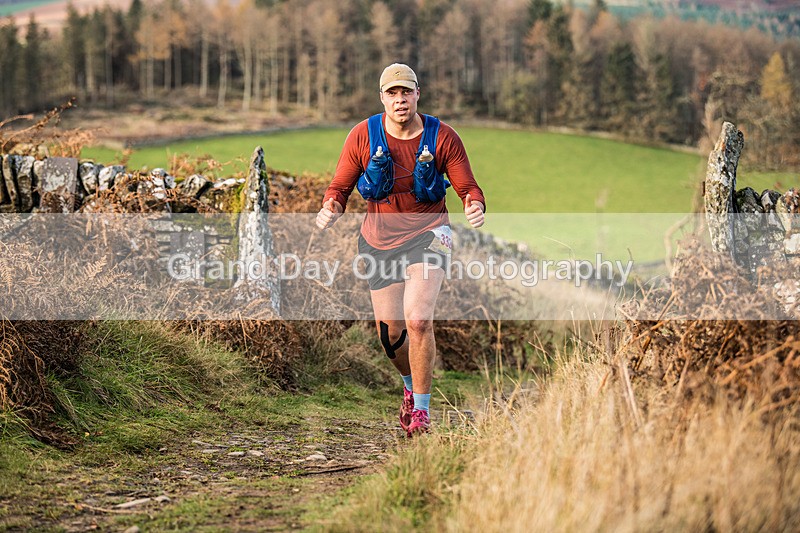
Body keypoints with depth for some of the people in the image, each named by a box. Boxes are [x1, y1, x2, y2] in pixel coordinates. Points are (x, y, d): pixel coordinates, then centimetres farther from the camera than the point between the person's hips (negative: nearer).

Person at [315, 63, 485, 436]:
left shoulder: (443, 137, -9)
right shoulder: (362, 136, -6)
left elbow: (468, 188, -4)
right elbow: (340, 187, -2)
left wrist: (475, 207, -28)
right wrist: (331, 209, -24)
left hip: (427, 236, -2)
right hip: (379, 240, 2)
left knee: (418, 320, -22)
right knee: (389, 333, 7)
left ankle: (421, 409, -6)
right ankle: (411, 386, 41)